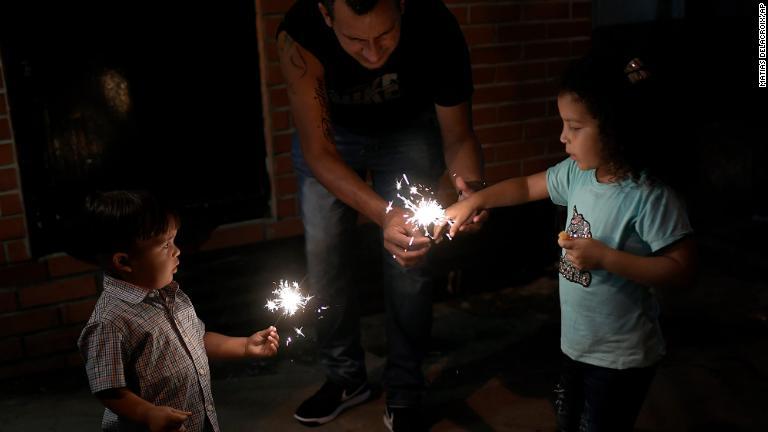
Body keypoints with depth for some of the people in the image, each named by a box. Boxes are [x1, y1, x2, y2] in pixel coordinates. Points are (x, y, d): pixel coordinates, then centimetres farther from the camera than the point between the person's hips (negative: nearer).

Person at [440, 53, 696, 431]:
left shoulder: (649, 197, -26)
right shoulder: (577, 173, -5)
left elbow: (680, 270, -25)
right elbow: (526, 187, 11)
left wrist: (604, 257, -29)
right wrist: (472, 202, 2)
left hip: (620, 357, -7)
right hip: (575, 341, 7)